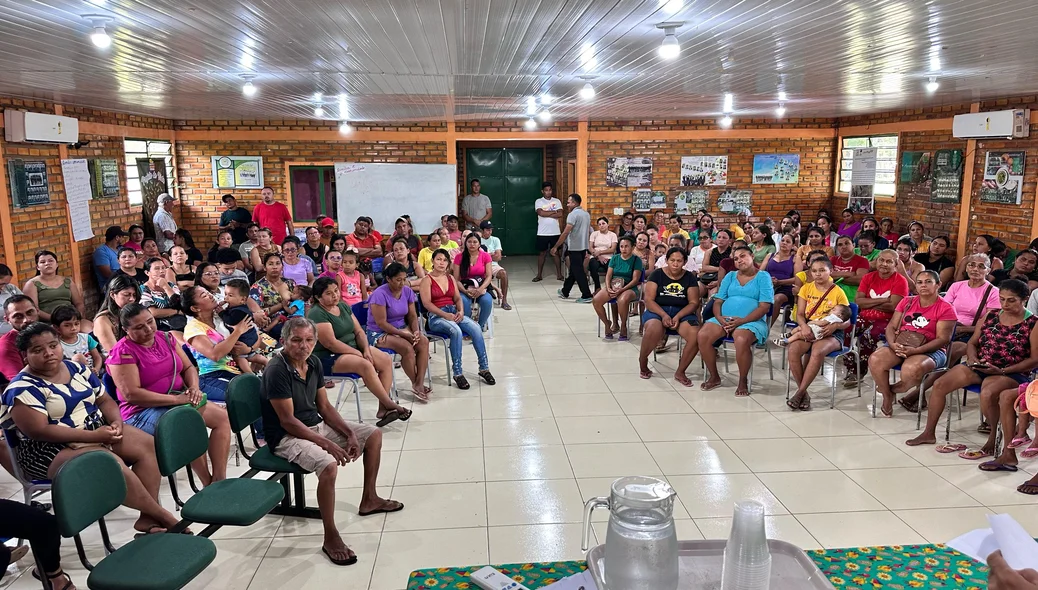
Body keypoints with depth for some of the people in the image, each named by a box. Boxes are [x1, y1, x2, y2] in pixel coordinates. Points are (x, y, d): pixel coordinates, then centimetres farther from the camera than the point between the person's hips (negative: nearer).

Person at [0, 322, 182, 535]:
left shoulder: (76, 369, 8)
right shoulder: (23, 389, -13)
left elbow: (105, 400, 14)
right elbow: (40, 431, -22)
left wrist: (116, 422, -9)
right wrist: (93, 436, -25)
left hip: (99, 431, 8)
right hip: (53, 449, -8)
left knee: (147, 445, -12)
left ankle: (148, 517, -14)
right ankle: (162, 515, -16)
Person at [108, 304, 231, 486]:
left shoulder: (166, 338, 8)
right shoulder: (123, 352, -13)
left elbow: (188, 367, 12)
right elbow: (131, 394, -21)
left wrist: (194, 387, -12)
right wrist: (176, 399, -25)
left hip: (179, 400, 8)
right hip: (143, 411, -7)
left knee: (222, 417, -10)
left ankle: (219, 478, -9)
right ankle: (208, 484, -16)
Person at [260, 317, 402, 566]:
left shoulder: (313, 362, 1)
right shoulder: (277, 371, -23)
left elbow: (325, 407, 7)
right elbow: (288, 421, -24)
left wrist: (350, 433, -6)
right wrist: (327, 444, -26)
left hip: (316, 424, 9)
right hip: (287, 436, -9)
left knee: (374, 435, 9)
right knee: (329, 465, -35)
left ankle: (369, 500, 23)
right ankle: (331, 538, -19)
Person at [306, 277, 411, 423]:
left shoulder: (343, 306, 9)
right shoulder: (317, 314, -16)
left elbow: (359, 331, 8)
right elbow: (330, 343, -23)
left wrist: (366, 350, -10)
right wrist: (358, 353, -19)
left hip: (353, 348, 9)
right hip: (328, 357, -8)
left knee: (386, 360, -12)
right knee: (365, 365, -32)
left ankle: (383, 408, -18)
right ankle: (390, 405, -21)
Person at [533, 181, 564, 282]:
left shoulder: (557, 201, 4)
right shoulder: (538, 201, -1)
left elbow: (560, 214, -9)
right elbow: (541, 213, -18)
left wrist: (546, 214, -12)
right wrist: (554, 212, -10)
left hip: (555, 232, 1)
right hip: (542, 232, -1)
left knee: (556, 252, 8)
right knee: (542, 253, 6)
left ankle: (559, 274, 14)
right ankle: (539, 275, 13)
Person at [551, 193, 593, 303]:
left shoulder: (573, 214, -15)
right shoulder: (586, 214, 12)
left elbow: (566, 233, -22)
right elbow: (589, 232, 19)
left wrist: (555, 247, -19)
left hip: (574, 248, -9)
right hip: (583, 247, 9)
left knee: (578, 272, -4)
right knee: (573, 270, 17)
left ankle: (586, 296, -4)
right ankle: (565, 292, 29)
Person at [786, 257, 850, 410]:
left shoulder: (838, 292, 1)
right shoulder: (806, 288, 10)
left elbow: (847, 321, 1)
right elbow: (800, 314, 4)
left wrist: (835, 325, -22)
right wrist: (804, 326, -18)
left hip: (831, 333, -3)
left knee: (818, 351, -37)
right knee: (793, 349, -30)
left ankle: (800, 393, -26)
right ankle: (804, 393, -18)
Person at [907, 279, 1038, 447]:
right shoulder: (990, 315, 8)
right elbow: (972, 342, 14)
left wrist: (1002, 371, -19)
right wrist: (972, 358, -9)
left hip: (1011, 373, -5)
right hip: (980, 367, 5)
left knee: (987, 394, -37)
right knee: (940, 384, -11)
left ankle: (994, 438, -11)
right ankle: (929, 433, 2)